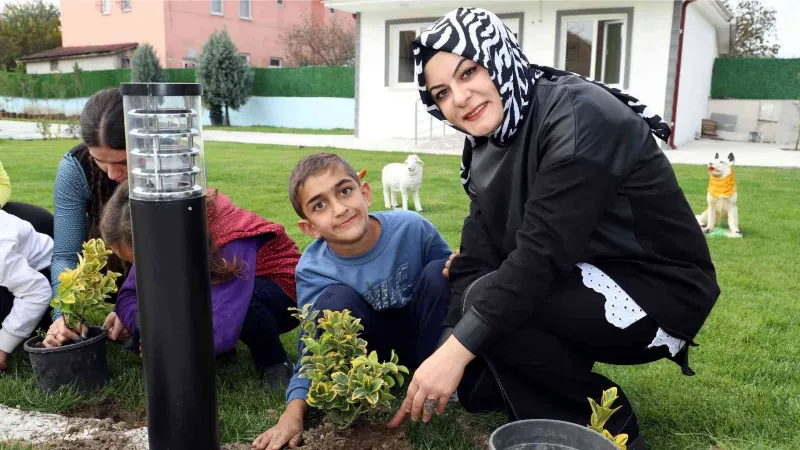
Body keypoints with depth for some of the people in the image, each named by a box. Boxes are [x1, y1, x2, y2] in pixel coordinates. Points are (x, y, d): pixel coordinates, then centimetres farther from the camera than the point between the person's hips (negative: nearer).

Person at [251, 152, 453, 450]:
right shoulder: (313, 271, -23)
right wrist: (294, 412, -35)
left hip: (423, 331, 1)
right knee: (336, 301, -30)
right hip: (371, 339, -1)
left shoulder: (412, 228, -24)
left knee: (438, 272, -26)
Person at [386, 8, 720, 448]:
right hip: (585, 285, 8)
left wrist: (456, 350, -31)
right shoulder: (488, 152, 2)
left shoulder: (579, 113, -23)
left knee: (488, 302, -26)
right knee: (476, 386, 1)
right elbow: (475, 265, -5)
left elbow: (543, 252, -31)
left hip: (658, 291, -7)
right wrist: (446, 353, -17)